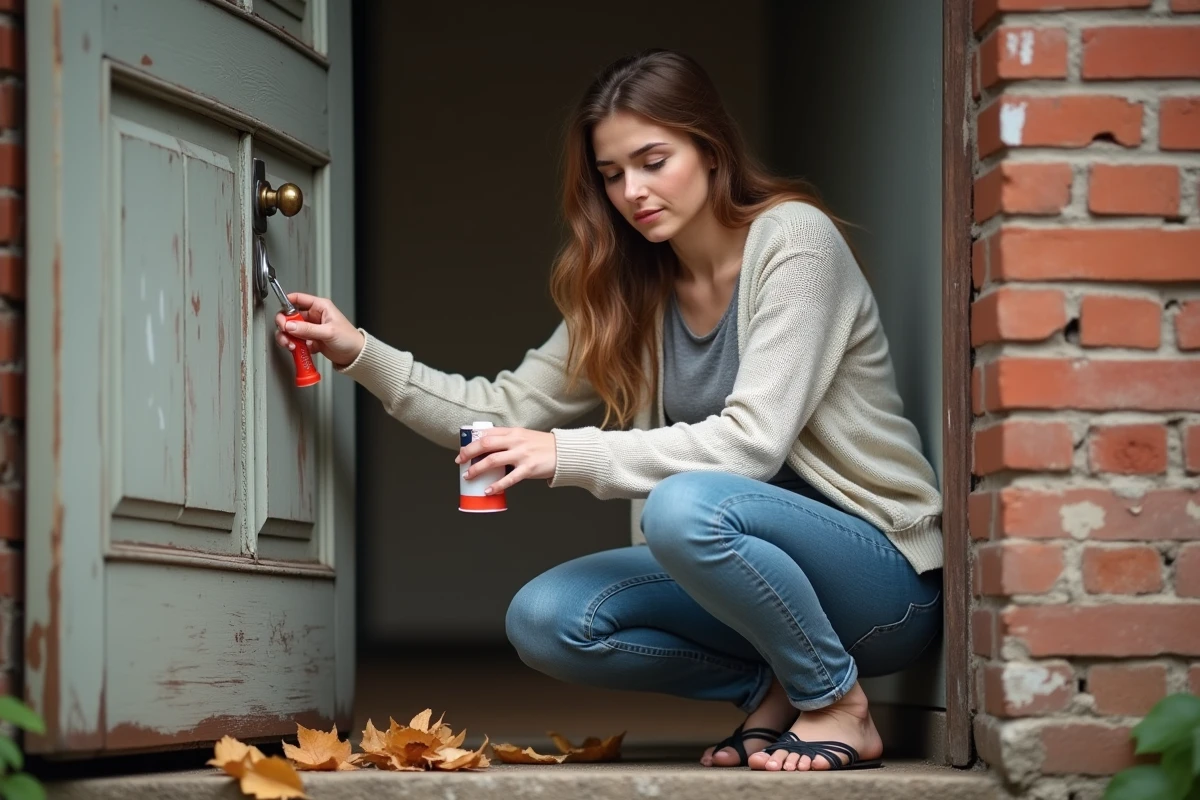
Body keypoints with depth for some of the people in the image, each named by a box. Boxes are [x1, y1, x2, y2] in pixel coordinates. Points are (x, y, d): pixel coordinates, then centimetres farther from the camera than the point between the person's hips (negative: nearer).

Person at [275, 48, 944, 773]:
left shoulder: (795, 239, -13)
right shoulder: (634, 293, 8)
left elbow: (750, 443, -23)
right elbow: (505, 410, 9)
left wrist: (569, 454, -27)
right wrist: (361, 353, -2)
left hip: (883, 571, -7)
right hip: (757, 563, 7)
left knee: (687, 506, -35)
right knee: (544, 621, -13)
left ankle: (838, 704, -13)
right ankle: (771, 688, 3)